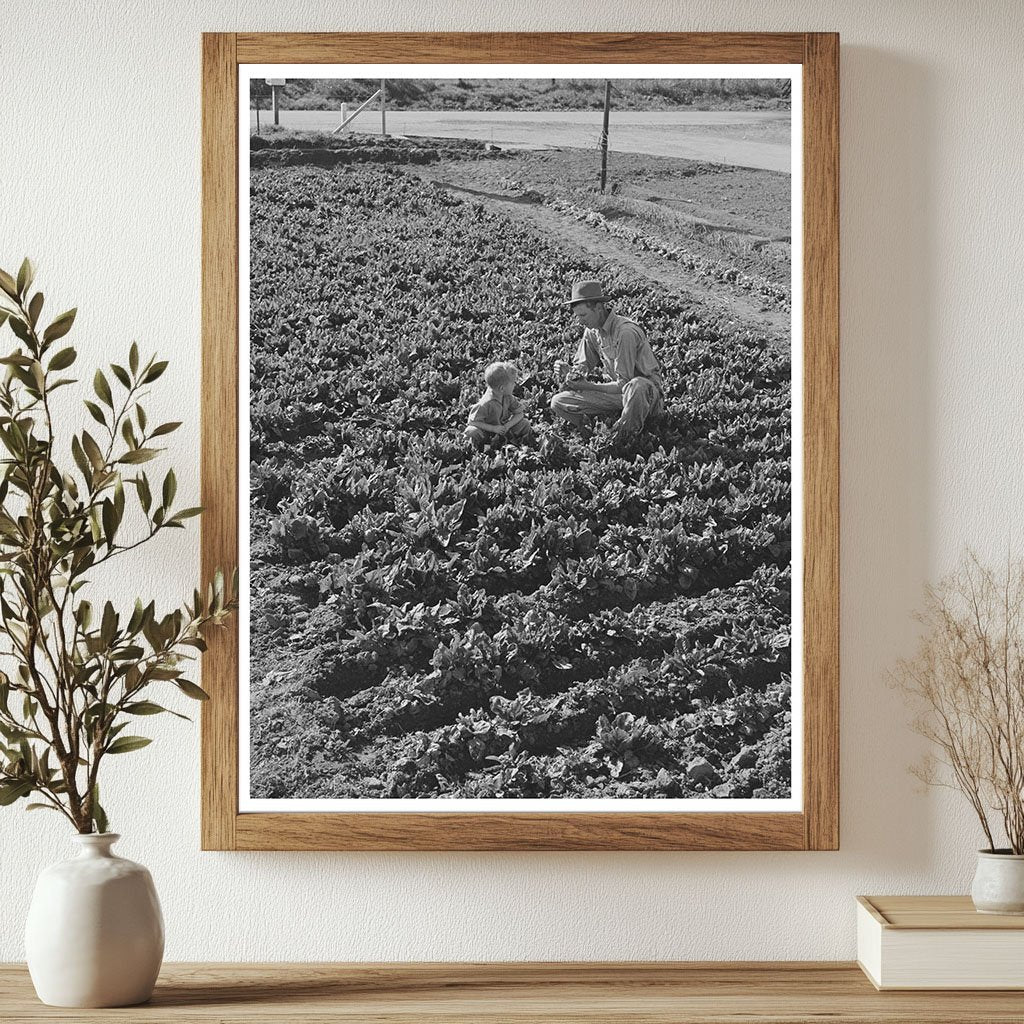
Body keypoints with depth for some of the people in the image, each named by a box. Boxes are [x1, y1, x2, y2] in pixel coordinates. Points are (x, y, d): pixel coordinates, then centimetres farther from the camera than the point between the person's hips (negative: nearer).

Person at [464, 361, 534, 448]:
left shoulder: (507, 397, -13)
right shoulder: (486, 403, -34)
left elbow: (519, 413, -4)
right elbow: (473, 421, -27)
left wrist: (507, 426, -22)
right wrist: (493, 428, -31)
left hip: (502, 426, 5)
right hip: (487, 429, -5)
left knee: (525, 424, -11)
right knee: (473, 432, -36)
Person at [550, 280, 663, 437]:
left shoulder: (625, 332, -25)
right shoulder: (592, 331, -1)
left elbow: (623, 384, -25)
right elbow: (583, 365, 6)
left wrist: (587, 386, -26)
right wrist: (569, 371, -16)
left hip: (646, 388, -7)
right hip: (615, 389, 7)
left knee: (635, 386, -45)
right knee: (558, 403, -6)